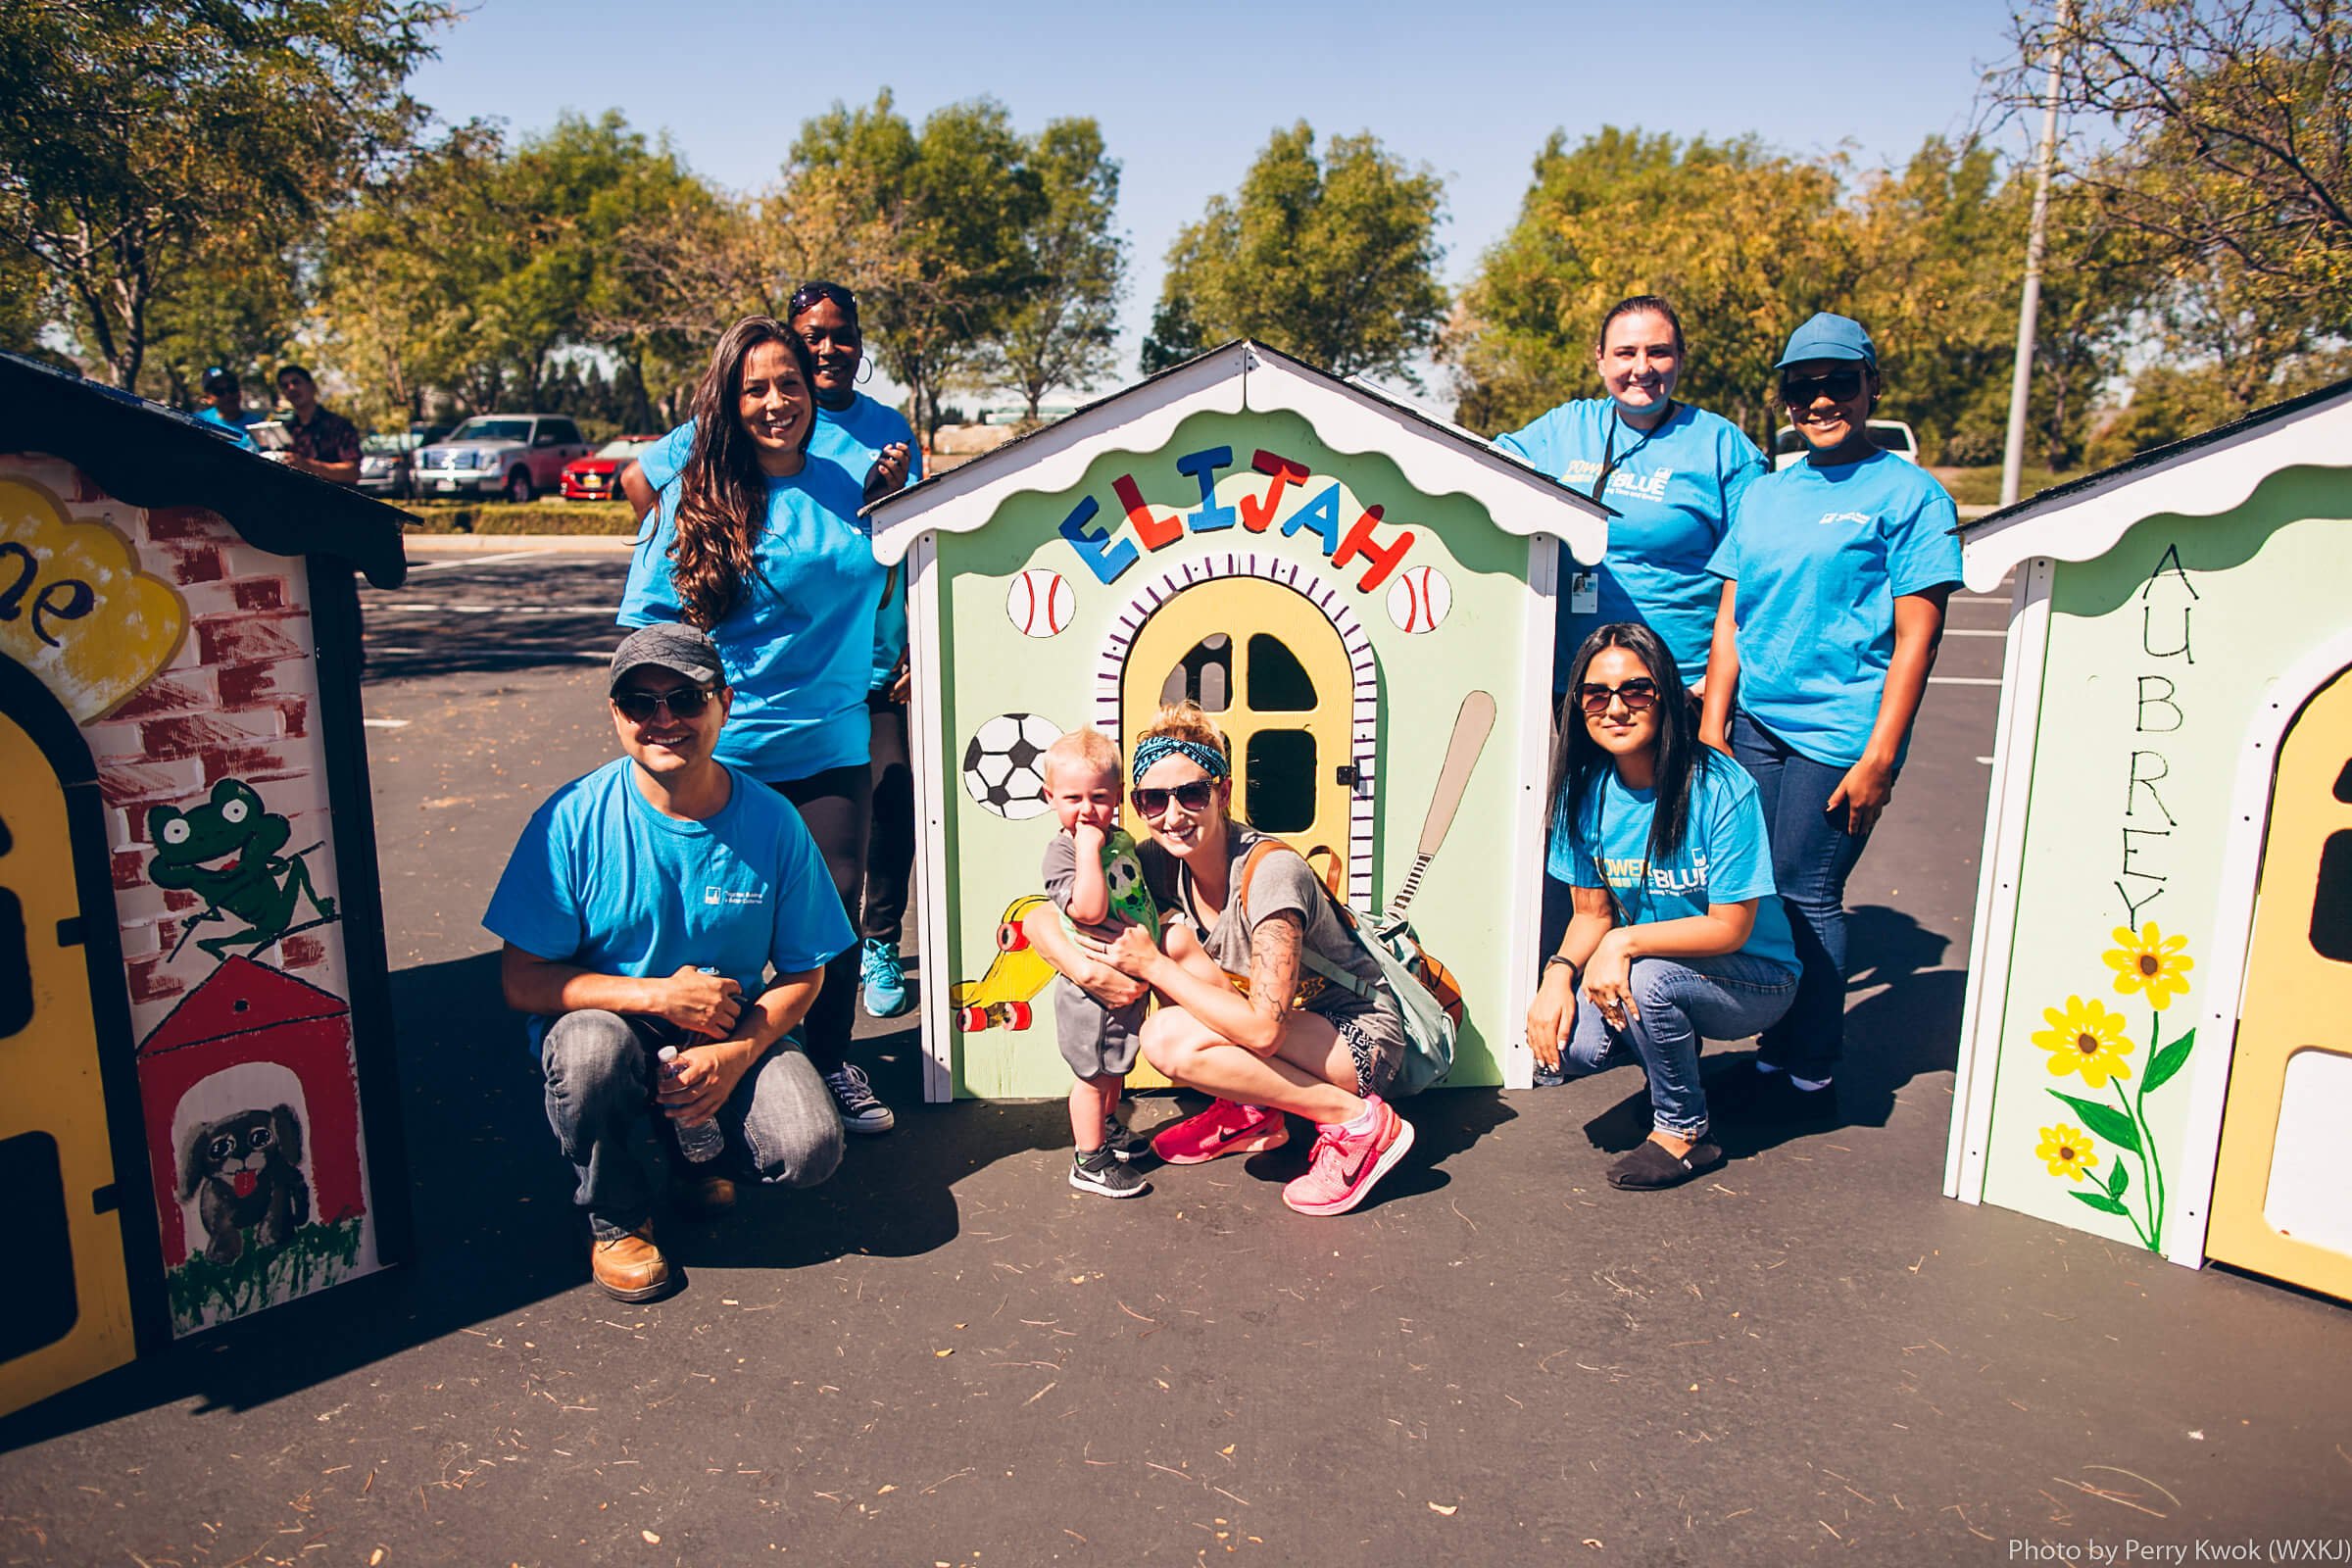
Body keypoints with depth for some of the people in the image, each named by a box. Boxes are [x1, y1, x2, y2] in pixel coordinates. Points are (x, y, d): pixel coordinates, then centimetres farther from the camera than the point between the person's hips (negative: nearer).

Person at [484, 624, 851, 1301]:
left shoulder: (772, 820, -9)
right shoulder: (574, 820, -14)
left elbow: (803, 973, -2)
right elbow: (523, 983, -14)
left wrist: (735, 1054, -20)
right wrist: (660, 995, -24)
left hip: (735, 1035, 1)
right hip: (613, 1023, -1)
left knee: (810, 1150, -23)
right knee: (591, 1046, -36)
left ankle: (695, 1143, 15)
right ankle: (616, 1216, -4)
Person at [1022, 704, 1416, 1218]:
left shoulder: (1271, 871, -28)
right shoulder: (1160, 862, -8)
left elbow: (1264, 1030, -33)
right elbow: (1036, 913, -6)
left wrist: (1152, 965, -25)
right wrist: (1086, 967, -27)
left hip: (1360, 1037, -7)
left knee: (1169, 1040, -26)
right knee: (1175, 939, -12)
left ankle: (1357, 1121, -11)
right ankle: (1249, 1114, 4)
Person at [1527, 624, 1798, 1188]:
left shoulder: (1722, 789, -22)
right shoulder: (1586, 789, -6)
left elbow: (1729, 929, -19)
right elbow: (1592, 912, 1)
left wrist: (1625, 942, -28)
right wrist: (1559, 973, -18)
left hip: (1753, 980, -4)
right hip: (1647, 968, 5)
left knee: (1647, 979, -35)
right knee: (1559, 1045, -22)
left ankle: (1682, 1135, -7)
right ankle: (1675, 1045, 13)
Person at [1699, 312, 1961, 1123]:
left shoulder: (1908, 494, -1)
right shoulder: (1764, 494, 15)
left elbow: (1916, 636, -6)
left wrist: (1879, 757, -12)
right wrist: (1712, 727, 7)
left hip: (1838, 731, -5)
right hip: (1755, 724, 5)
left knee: (1807, 896, -3)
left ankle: (1809, 1079, 10)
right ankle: (1775, 1055, 21)